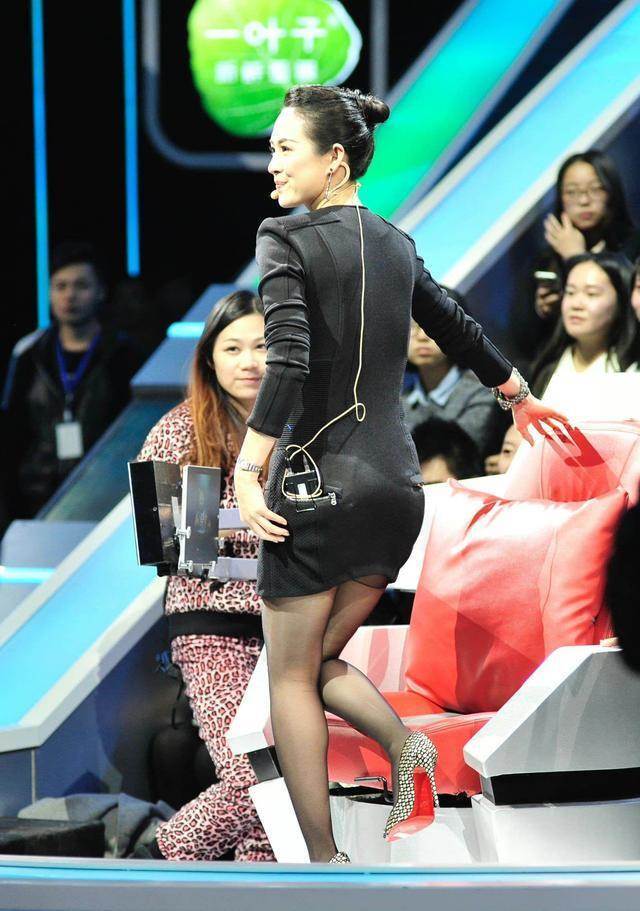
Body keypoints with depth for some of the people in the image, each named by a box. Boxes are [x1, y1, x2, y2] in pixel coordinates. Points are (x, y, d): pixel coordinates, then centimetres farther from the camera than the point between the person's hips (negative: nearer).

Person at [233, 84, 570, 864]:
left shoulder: (287, 240, -9)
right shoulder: (395, 245, 11)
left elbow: (288, 361, -22)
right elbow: (458, 331, 24)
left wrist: (248, 471, -23)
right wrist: (520, 398, 39)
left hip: (317, 483, -6)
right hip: (396, 485, 6)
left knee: (291, 677, 4)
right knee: (321, 660, 18)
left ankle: (325, 861, 1)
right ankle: (406, 748, -9)